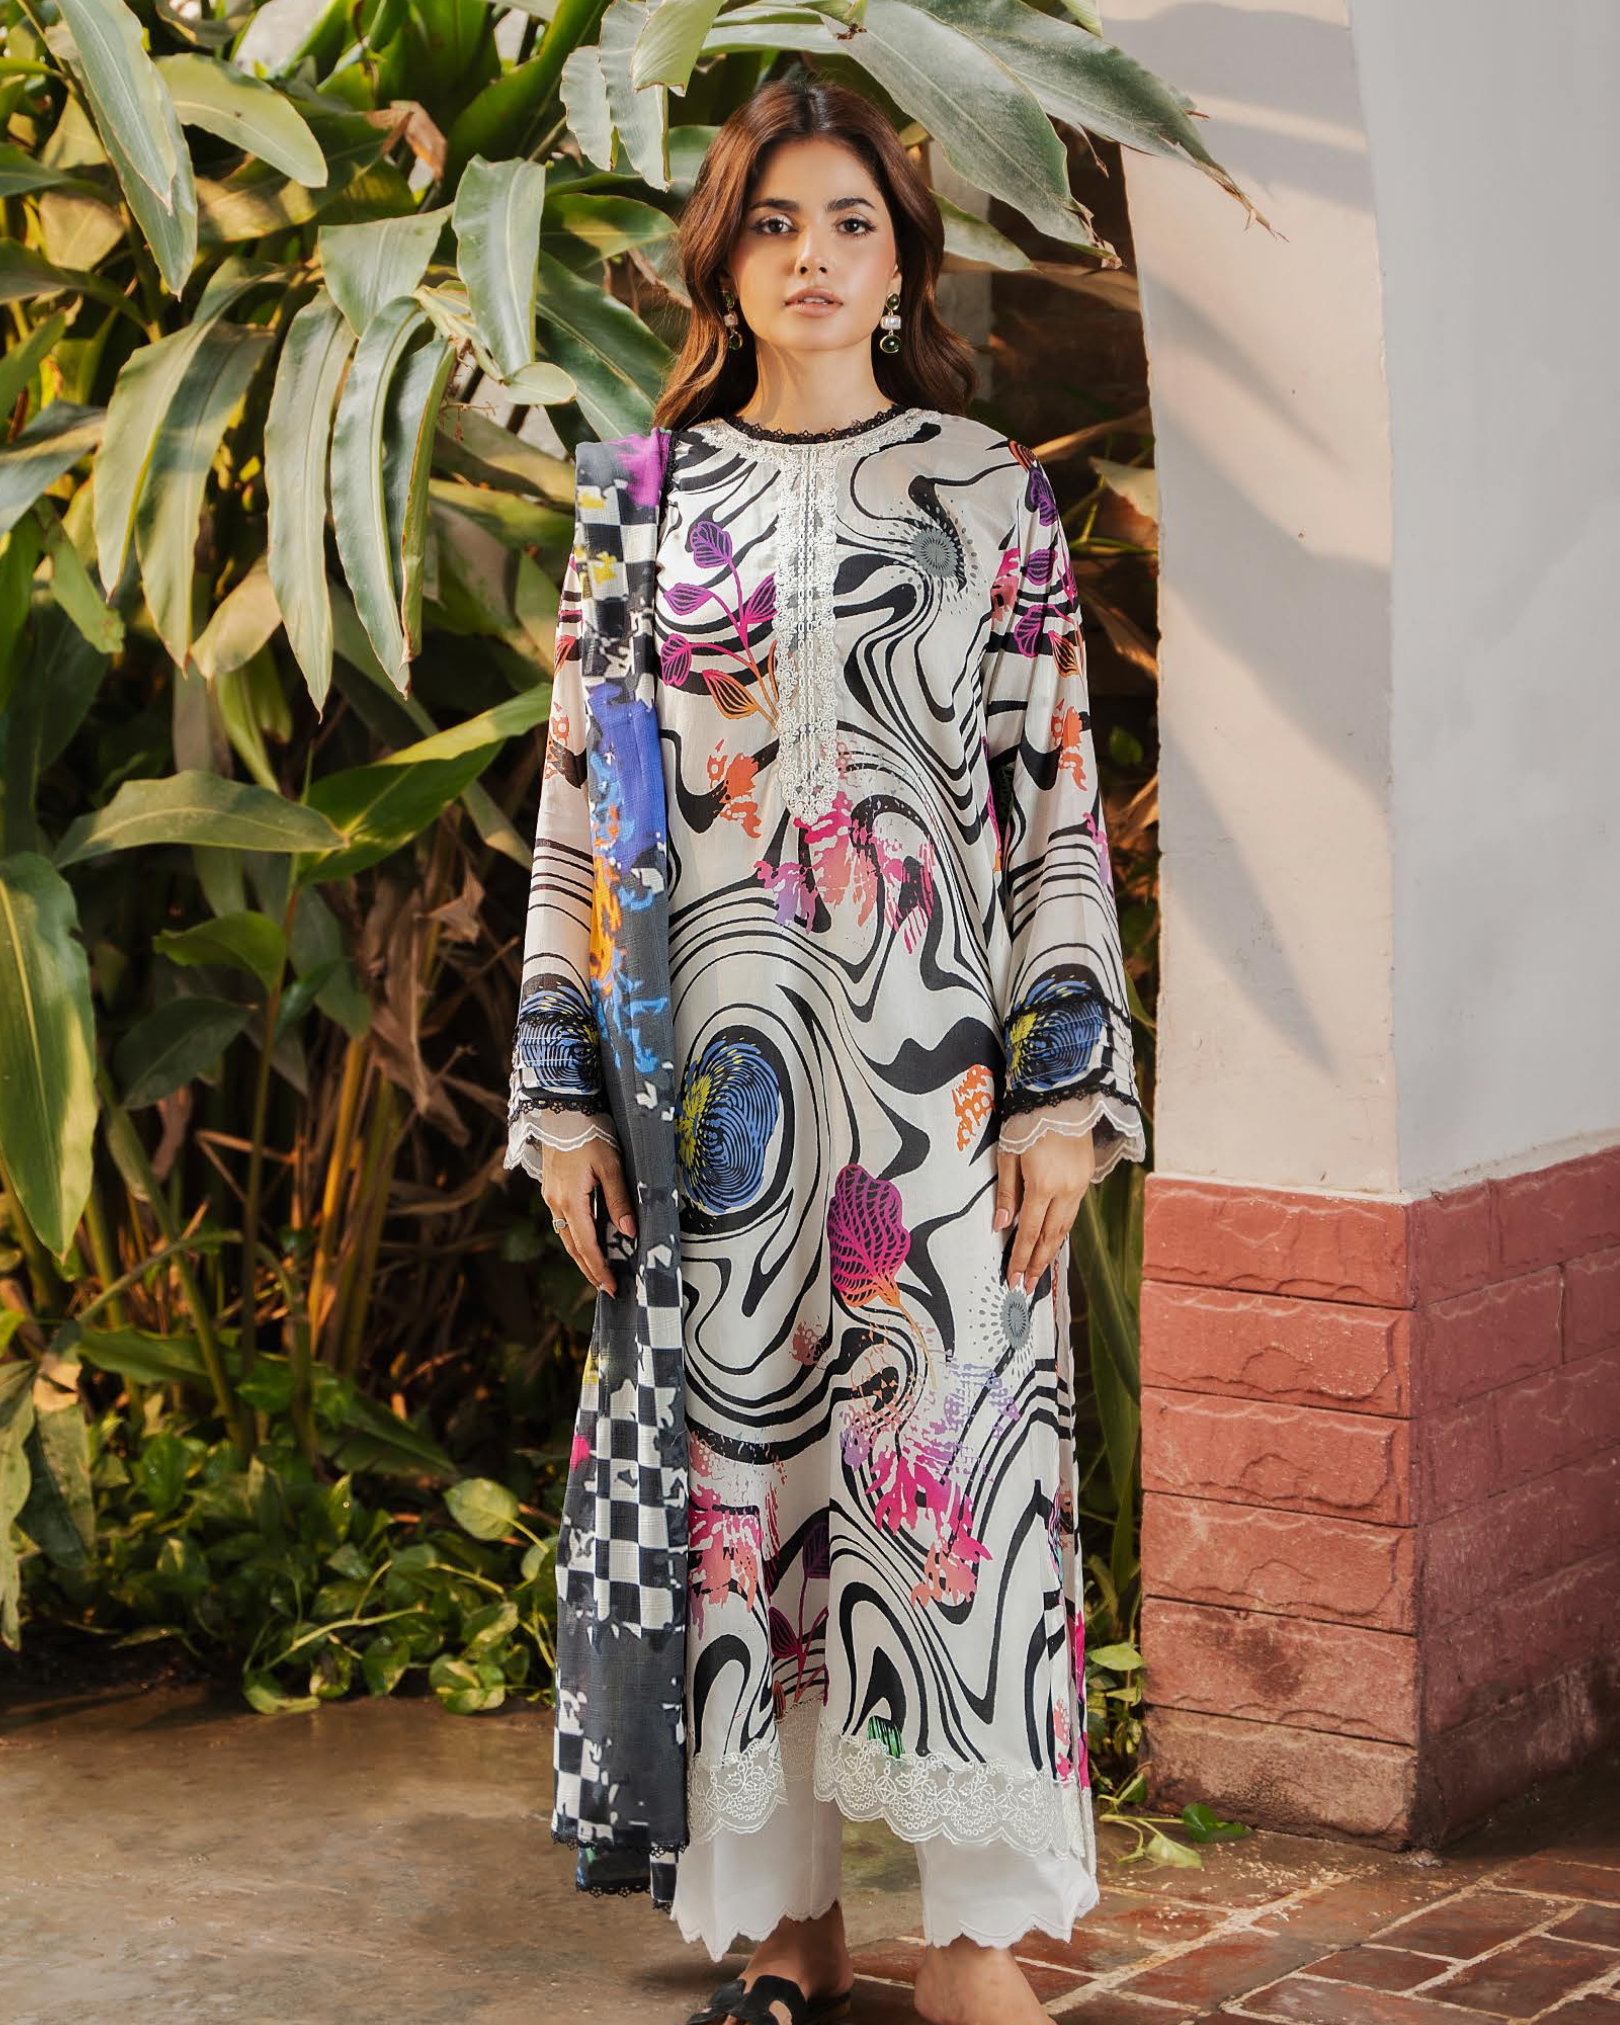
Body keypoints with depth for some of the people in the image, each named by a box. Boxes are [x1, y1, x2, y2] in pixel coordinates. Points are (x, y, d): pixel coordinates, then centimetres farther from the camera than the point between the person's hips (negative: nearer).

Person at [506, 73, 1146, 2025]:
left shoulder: (990, 490, 5)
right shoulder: (642, 504, 8)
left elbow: (1060, 797, 2)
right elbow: (582, 806, 8)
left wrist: (1062, 1086, -6)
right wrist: (567, 1095, 2)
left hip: (938, 1055, -1)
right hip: (720, 1058, 2)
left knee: (954, 1440, -3)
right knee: (741, 1445, 3)